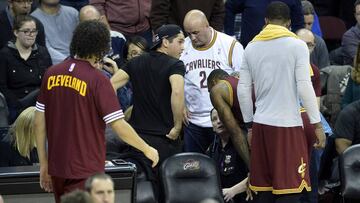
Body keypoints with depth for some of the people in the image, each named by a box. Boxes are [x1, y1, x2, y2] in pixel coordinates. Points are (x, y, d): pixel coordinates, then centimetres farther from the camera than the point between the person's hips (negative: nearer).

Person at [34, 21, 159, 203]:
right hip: (85, 172, -6)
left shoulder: (51, 74, 3)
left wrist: (44, 164, 15)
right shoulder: (97, 80, -12)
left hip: (57, 168, 6)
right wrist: (147, 149, 1)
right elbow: (119, 127, -14)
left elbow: (39, 123, 7)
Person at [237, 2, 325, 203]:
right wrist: (317, 124, -5)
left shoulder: (252, 47, 8)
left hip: (261, 125, 5)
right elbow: (305, 87, -10)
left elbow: (243, 90, 10)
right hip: (288, 125, -5)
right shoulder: (296, 45, -5)